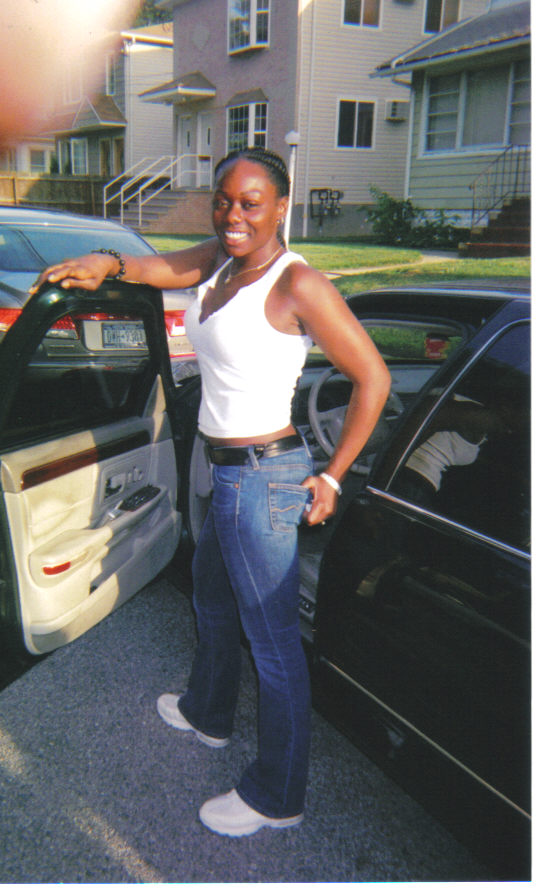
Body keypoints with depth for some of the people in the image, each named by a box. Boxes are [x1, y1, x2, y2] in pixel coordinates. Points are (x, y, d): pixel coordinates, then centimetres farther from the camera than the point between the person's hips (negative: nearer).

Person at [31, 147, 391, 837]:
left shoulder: (297, 284, -17)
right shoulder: (221, 258, 7)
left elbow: (372, 377, -17)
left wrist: (331, 477, -14)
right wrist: (107, 263, -19)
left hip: (264, 478, -9)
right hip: (229, 473, 9)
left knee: (272, 641, 4)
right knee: (212, 599, 28)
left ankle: (276, 798, 25)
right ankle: (207, 715, 54)